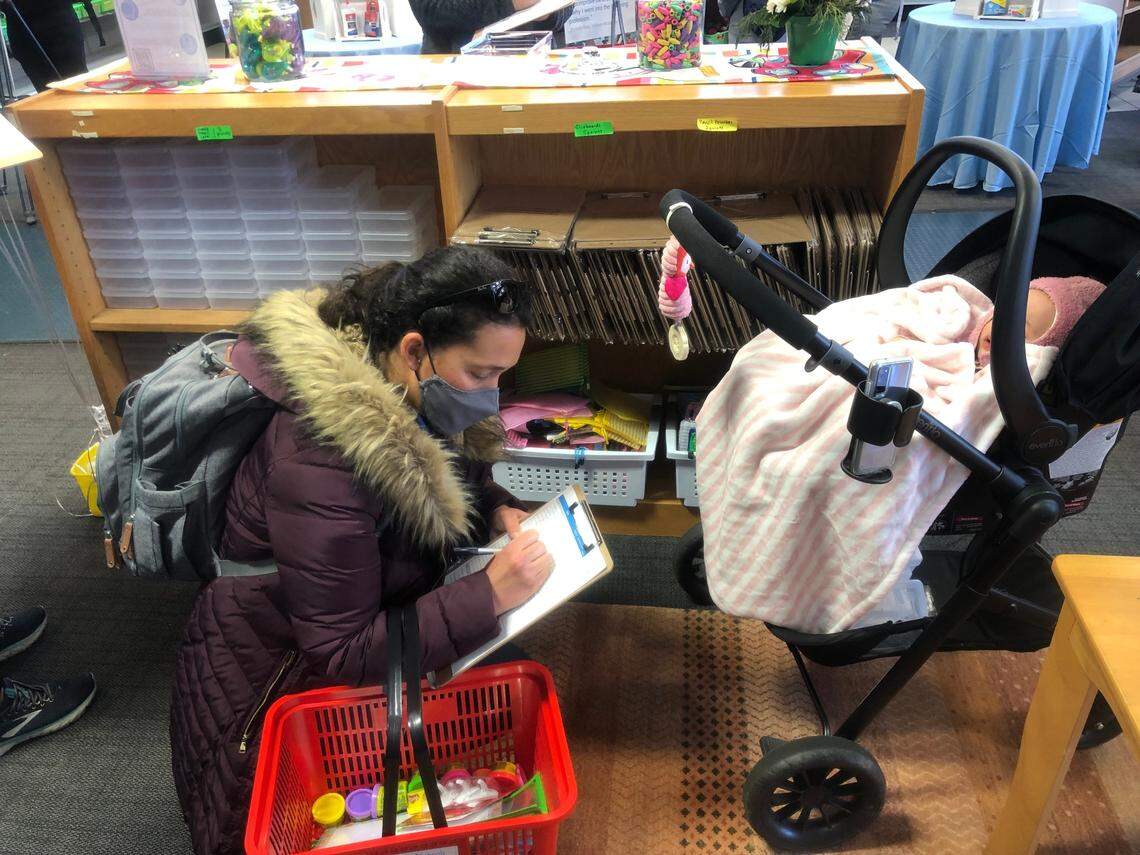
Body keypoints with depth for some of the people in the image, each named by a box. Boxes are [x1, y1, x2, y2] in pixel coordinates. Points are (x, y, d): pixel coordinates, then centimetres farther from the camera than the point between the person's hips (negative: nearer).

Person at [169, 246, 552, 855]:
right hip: (278, 681, -7)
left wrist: (498, 510, -13)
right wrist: (488, 597, -34)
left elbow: (451, 480, 8)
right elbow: (343, 651, -29)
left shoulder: (408, 396, -13)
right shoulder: (319, 462, -36)